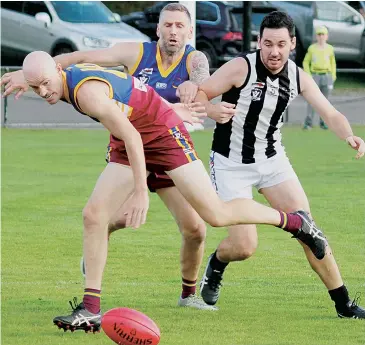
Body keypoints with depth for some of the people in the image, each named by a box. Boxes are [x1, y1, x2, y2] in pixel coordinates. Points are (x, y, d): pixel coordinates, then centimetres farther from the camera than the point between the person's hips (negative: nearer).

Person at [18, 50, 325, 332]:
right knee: (93, 216, -4)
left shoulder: (86, 92, -28)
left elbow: (130, 136, -33)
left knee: (215, 214, -10)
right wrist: (168, 107, 26)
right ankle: (90, 310, -3)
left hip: (162, 132, -9)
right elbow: (125, 88, 16)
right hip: (128, 145, 9)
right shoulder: (73, 75, 1)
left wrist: (141, 190, -36)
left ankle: (295, 222, 12)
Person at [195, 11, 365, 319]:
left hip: (272, 159, 4)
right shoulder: (241, 68, -19)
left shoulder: (298, 77, -4)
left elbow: (331, 114, -5)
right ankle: (216, 265, 25)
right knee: (244, 247, -12)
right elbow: (198, 93, -17)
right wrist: (211, 110, -40)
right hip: (232, 164, -4)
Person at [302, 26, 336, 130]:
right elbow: (306, 62, 6)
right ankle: (308, 123, -7)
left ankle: (323, 122, 12)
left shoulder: (330, 49, 3)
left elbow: (332, 63, 13)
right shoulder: (312, 48, -1)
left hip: (327, 77, 1)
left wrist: (333, 77, 5)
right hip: (315, 76, -1)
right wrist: (308, 75, -6)